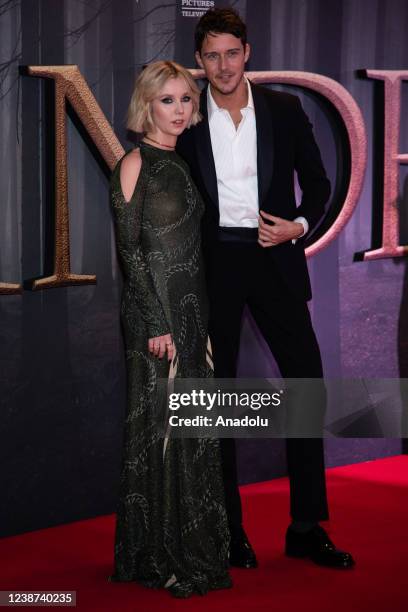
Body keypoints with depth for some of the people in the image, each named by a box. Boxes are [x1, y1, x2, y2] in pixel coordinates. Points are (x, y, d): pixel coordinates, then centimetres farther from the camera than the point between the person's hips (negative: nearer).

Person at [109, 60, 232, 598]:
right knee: (160, 429, -3)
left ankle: (194, 549, 19)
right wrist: (156, 324, -18)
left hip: (191, 310, 8)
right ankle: (159, 560, 6)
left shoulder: (181, 164, 14)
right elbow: (128, 248, -13)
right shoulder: (135, 164, -9)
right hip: (155, 314, -7)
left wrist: (202, 323, 16)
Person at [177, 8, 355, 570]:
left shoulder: (284, 110, 2)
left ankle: (307, 527, 10)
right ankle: (228, 527, 16)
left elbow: (317, 181, 9)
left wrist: (300, 225, -9)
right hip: (212, 265, -1)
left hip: (274, 258, 1)